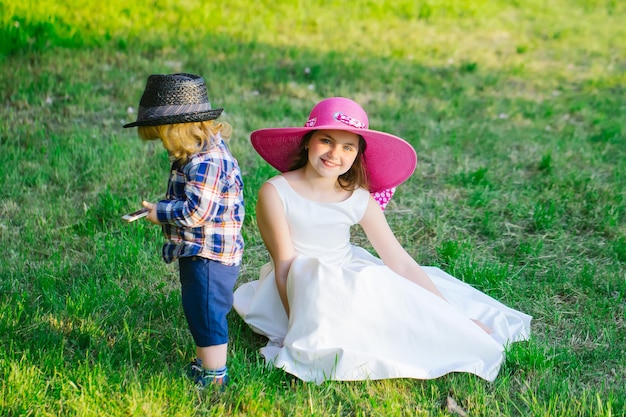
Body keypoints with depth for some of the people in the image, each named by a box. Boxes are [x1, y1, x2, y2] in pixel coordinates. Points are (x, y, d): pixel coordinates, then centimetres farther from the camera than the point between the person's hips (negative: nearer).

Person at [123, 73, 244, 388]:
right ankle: (205, 365, 39)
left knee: (206, 314, 1)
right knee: (199, 311, 23)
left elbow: (196, 212, -29)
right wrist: (167, 205, 5)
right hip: (198, 253, 11)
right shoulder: (207, 150, 9)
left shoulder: (205, 161, -26)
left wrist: (161, 212, -14)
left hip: (209, 256, -11)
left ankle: (214, 377, 14)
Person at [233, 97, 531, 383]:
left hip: (356, 288, 3)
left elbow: (401, 264, -6)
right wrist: (299, 327, -25)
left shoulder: (360, 201, -4)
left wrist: (454, 318, -10)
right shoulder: (276, 193, -14)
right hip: (302, 291, -3)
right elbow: (285, 267, -15)